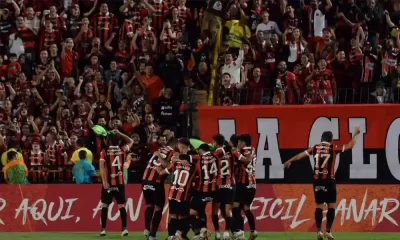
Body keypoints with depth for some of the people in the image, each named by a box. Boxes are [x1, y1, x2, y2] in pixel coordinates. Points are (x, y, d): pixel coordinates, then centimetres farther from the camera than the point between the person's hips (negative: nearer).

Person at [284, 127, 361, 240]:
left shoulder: (315, 148, 8)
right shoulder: (333, 148, -2)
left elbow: (301, 155, 19)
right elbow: (350, 146, 2)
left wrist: (289, 161, 34)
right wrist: (355, 135, 17)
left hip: (317, 181, 4)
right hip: (328, 180, -4)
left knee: (319, 205, 8)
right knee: (331, 205, 3)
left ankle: (319, 231, 1)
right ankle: (328, 231, -5)